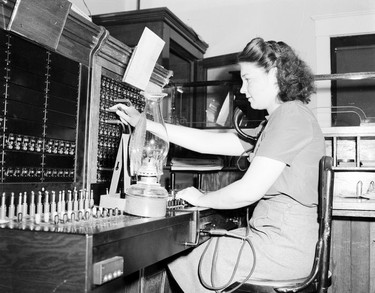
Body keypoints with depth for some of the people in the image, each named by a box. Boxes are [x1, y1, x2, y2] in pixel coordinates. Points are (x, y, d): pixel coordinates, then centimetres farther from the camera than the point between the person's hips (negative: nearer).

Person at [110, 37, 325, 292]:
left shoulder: (291, 114, -15)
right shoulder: (280, 120, 16)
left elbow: (249, 191, -21)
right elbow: (209, 142, 10)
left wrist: (202, 199, -2)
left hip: (284, 247, -9)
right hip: (274, 236, 9)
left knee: (180, 264, 1)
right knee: (181, 250, 14)